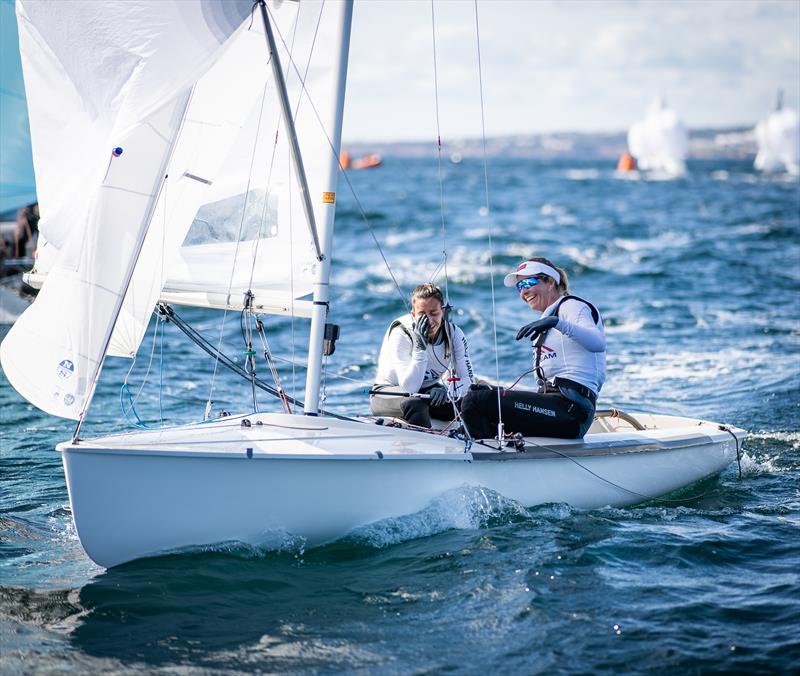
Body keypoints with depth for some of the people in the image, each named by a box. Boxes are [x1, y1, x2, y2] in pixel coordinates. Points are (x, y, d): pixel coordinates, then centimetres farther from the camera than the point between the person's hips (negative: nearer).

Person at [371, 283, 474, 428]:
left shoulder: (454, 333, -11)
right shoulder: (400, 333, -25)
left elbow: (467, 379, -11)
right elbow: (409, 388, -32)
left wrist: (447, 391, -33)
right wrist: (420, 346, -40)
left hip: (428, 391, 4)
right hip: (389, 393, -4)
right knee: (414, 402, -38)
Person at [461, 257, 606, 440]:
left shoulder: (571, 306, 1)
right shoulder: (547, 317, 29)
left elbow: (598, 343, -21)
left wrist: (557, 322, -32)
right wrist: (495, 392, 16)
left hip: (569, 409, -10)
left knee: (475, 401, -19)